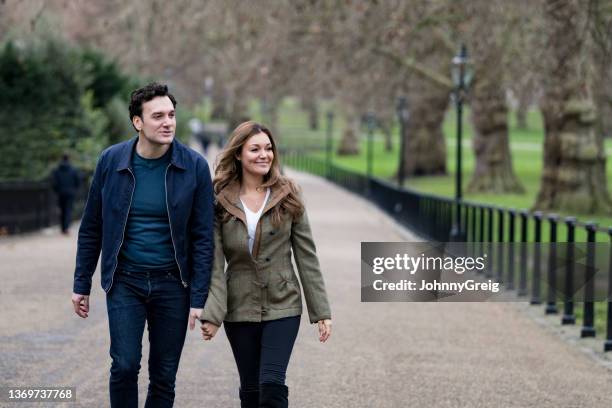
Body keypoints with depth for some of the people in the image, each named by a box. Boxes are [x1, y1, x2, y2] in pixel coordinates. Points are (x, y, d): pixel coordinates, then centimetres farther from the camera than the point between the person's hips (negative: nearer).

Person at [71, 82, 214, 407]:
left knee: (164, 376, 6)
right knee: (125, 366, -11)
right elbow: (92, 228, 6)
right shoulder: (112, 161, -4)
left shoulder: (194, 167, -6)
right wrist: (82, 285, 7)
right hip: (125, 282, 0)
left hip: (172, 284, 0)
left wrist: (199, 298, -8)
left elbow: (203, 237, -4)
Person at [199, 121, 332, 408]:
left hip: (282, 306, -1)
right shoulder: (221, 201, -2)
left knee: (272, 385, -14)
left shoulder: (287, 197, -1)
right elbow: (214, 263, -6)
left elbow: (306, 256, 0)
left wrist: (321, 311, -2)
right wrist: (211, 314, -16)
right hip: (240, 309, 1)